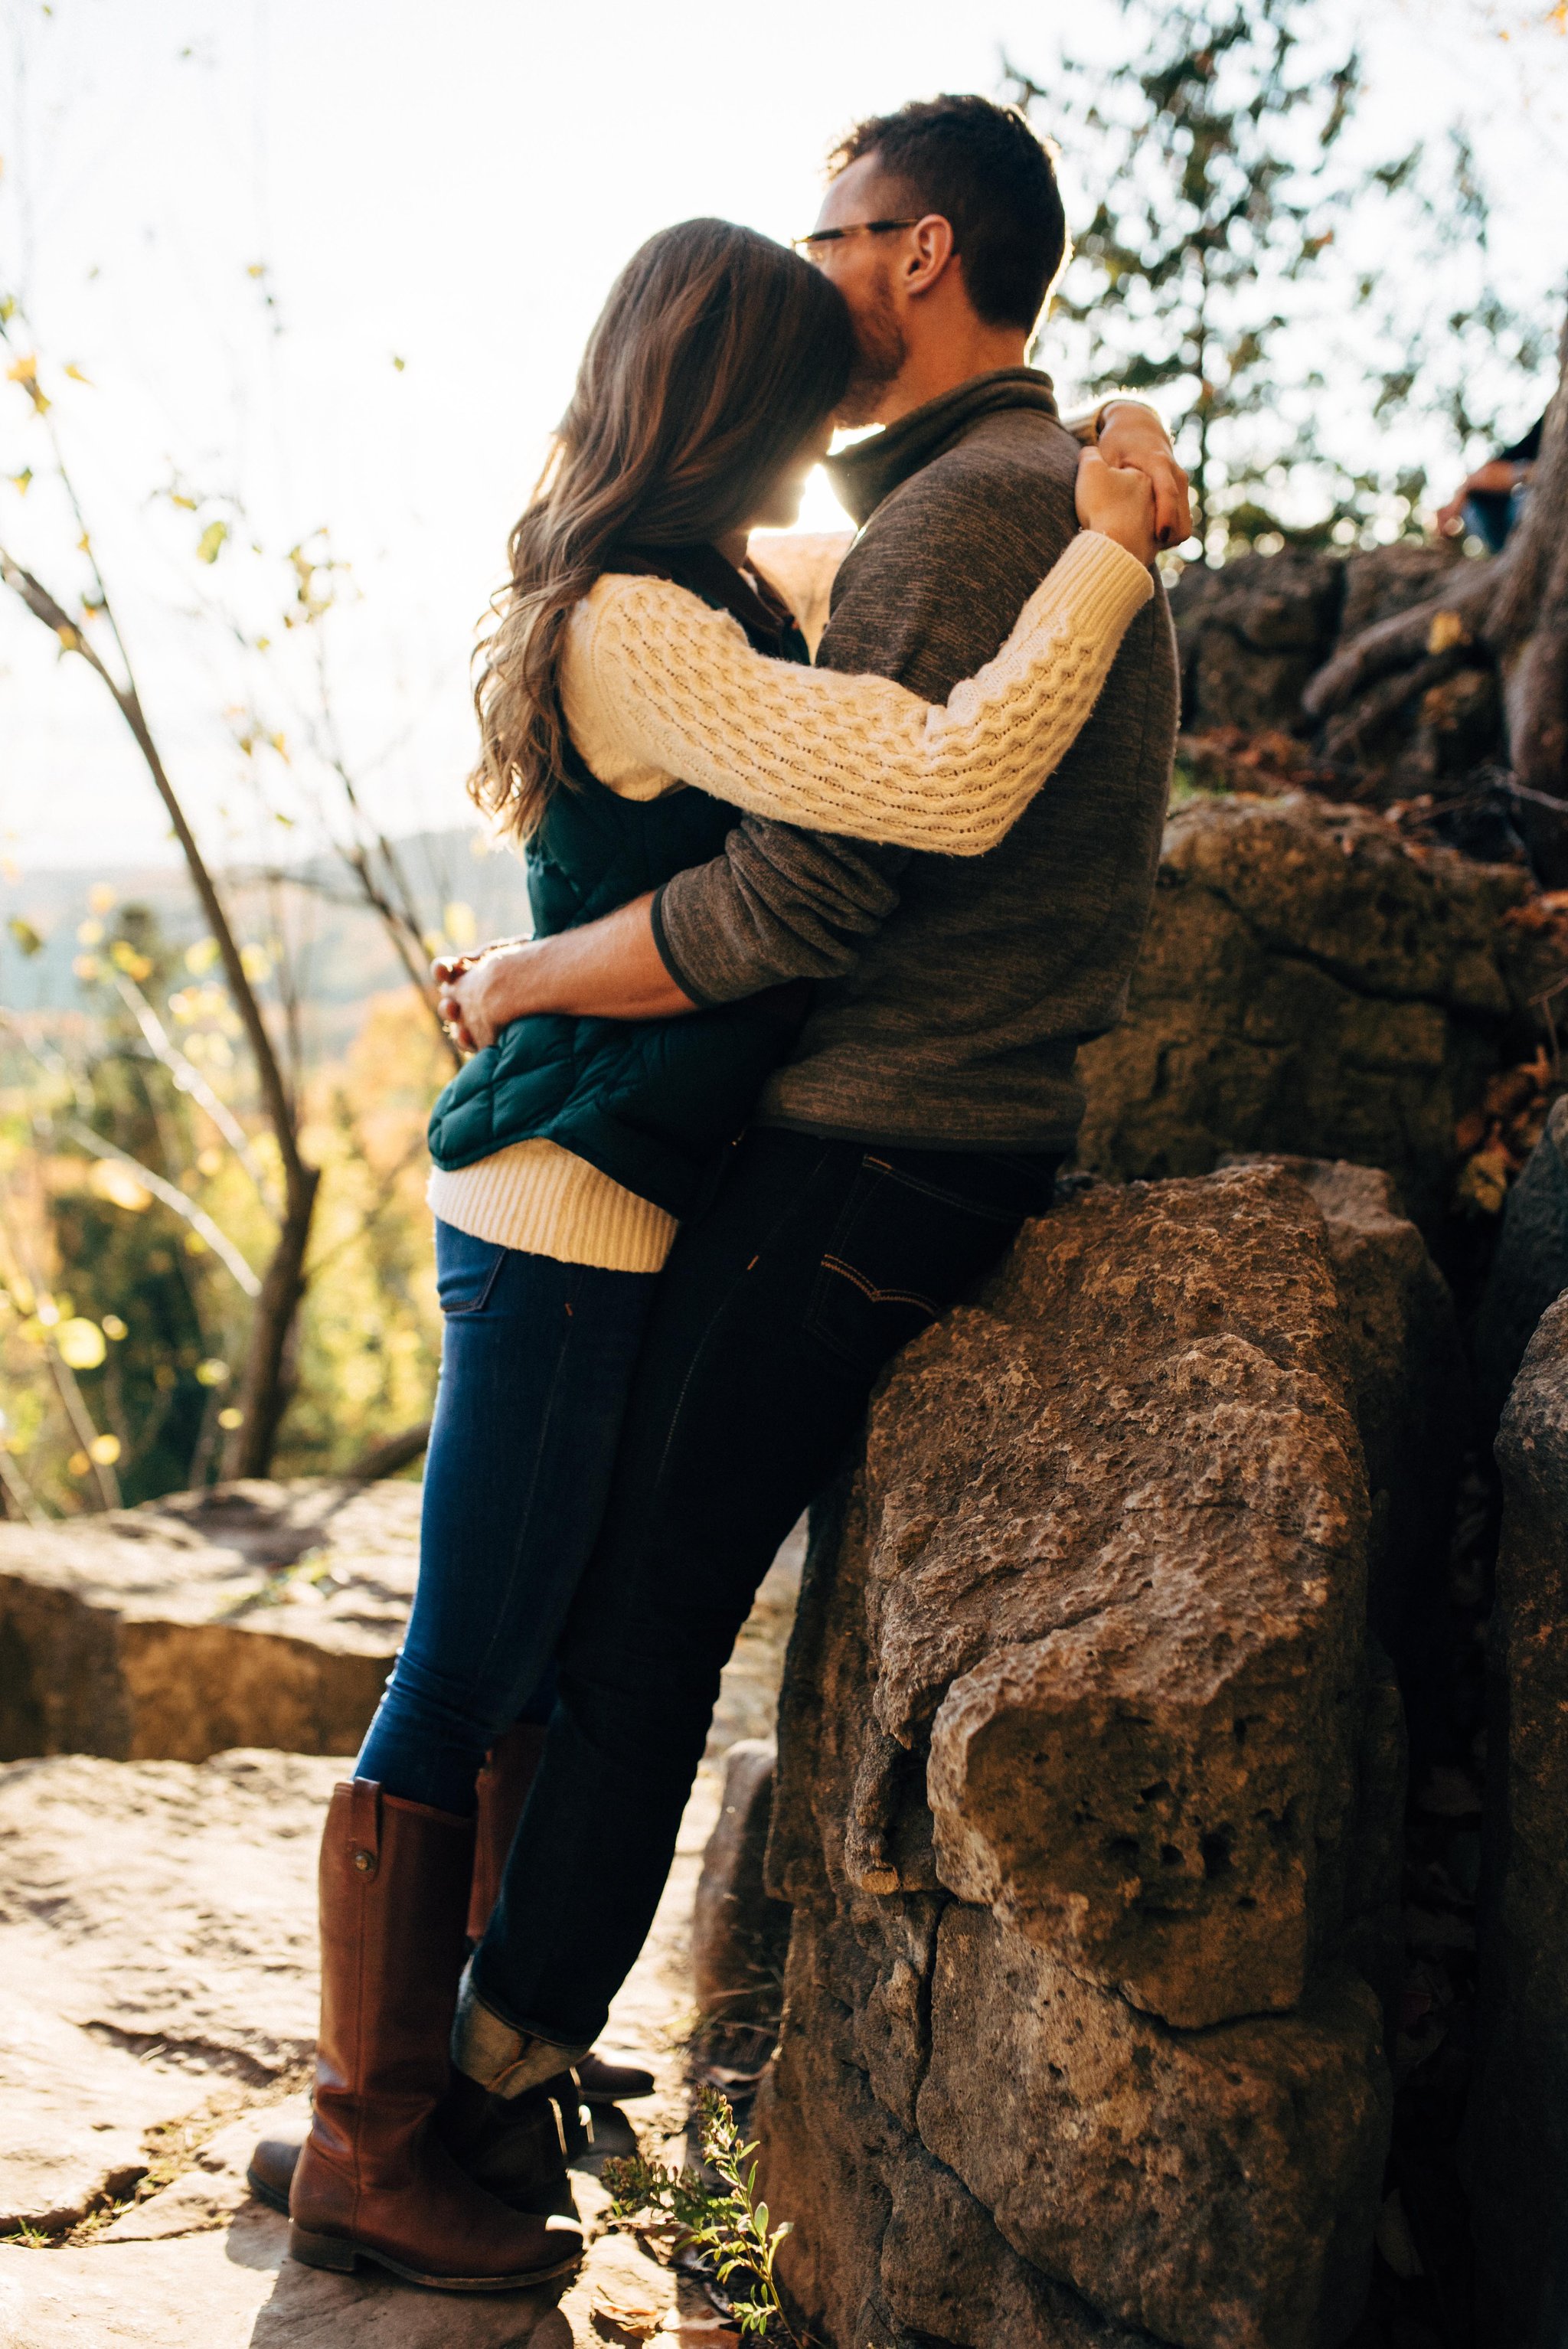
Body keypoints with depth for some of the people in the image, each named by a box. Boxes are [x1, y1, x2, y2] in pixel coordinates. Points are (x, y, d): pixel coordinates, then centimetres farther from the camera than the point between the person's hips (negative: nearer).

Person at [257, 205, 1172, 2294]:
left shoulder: (685, 613, 12)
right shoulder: (640, 634, -19)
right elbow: (949, 788, -29)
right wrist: (1111, 550, -17)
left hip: (605, 1212, 10)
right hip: (568, 1219, -10)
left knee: (537, 1679, 16)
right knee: (466, 1688, 1)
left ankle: (446, 2084, 30)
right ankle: (370, 2153, 15)